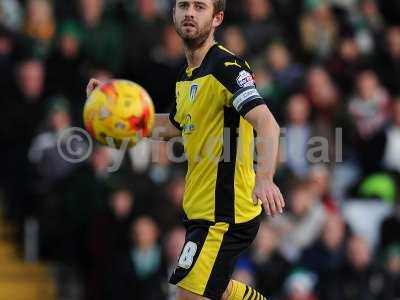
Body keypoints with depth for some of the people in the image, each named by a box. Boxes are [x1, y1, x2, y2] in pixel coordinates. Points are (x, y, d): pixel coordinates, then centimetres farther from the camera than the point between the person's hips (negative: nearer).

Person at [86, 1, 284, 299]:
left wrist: (264, 178, -48)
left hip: (225, 215, -10)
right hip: (202, 208, 10)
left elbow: (267, 123, -32)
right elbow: (172, 126, 28)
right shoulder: (188, 75, 10)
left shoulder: (227, 67, -18)